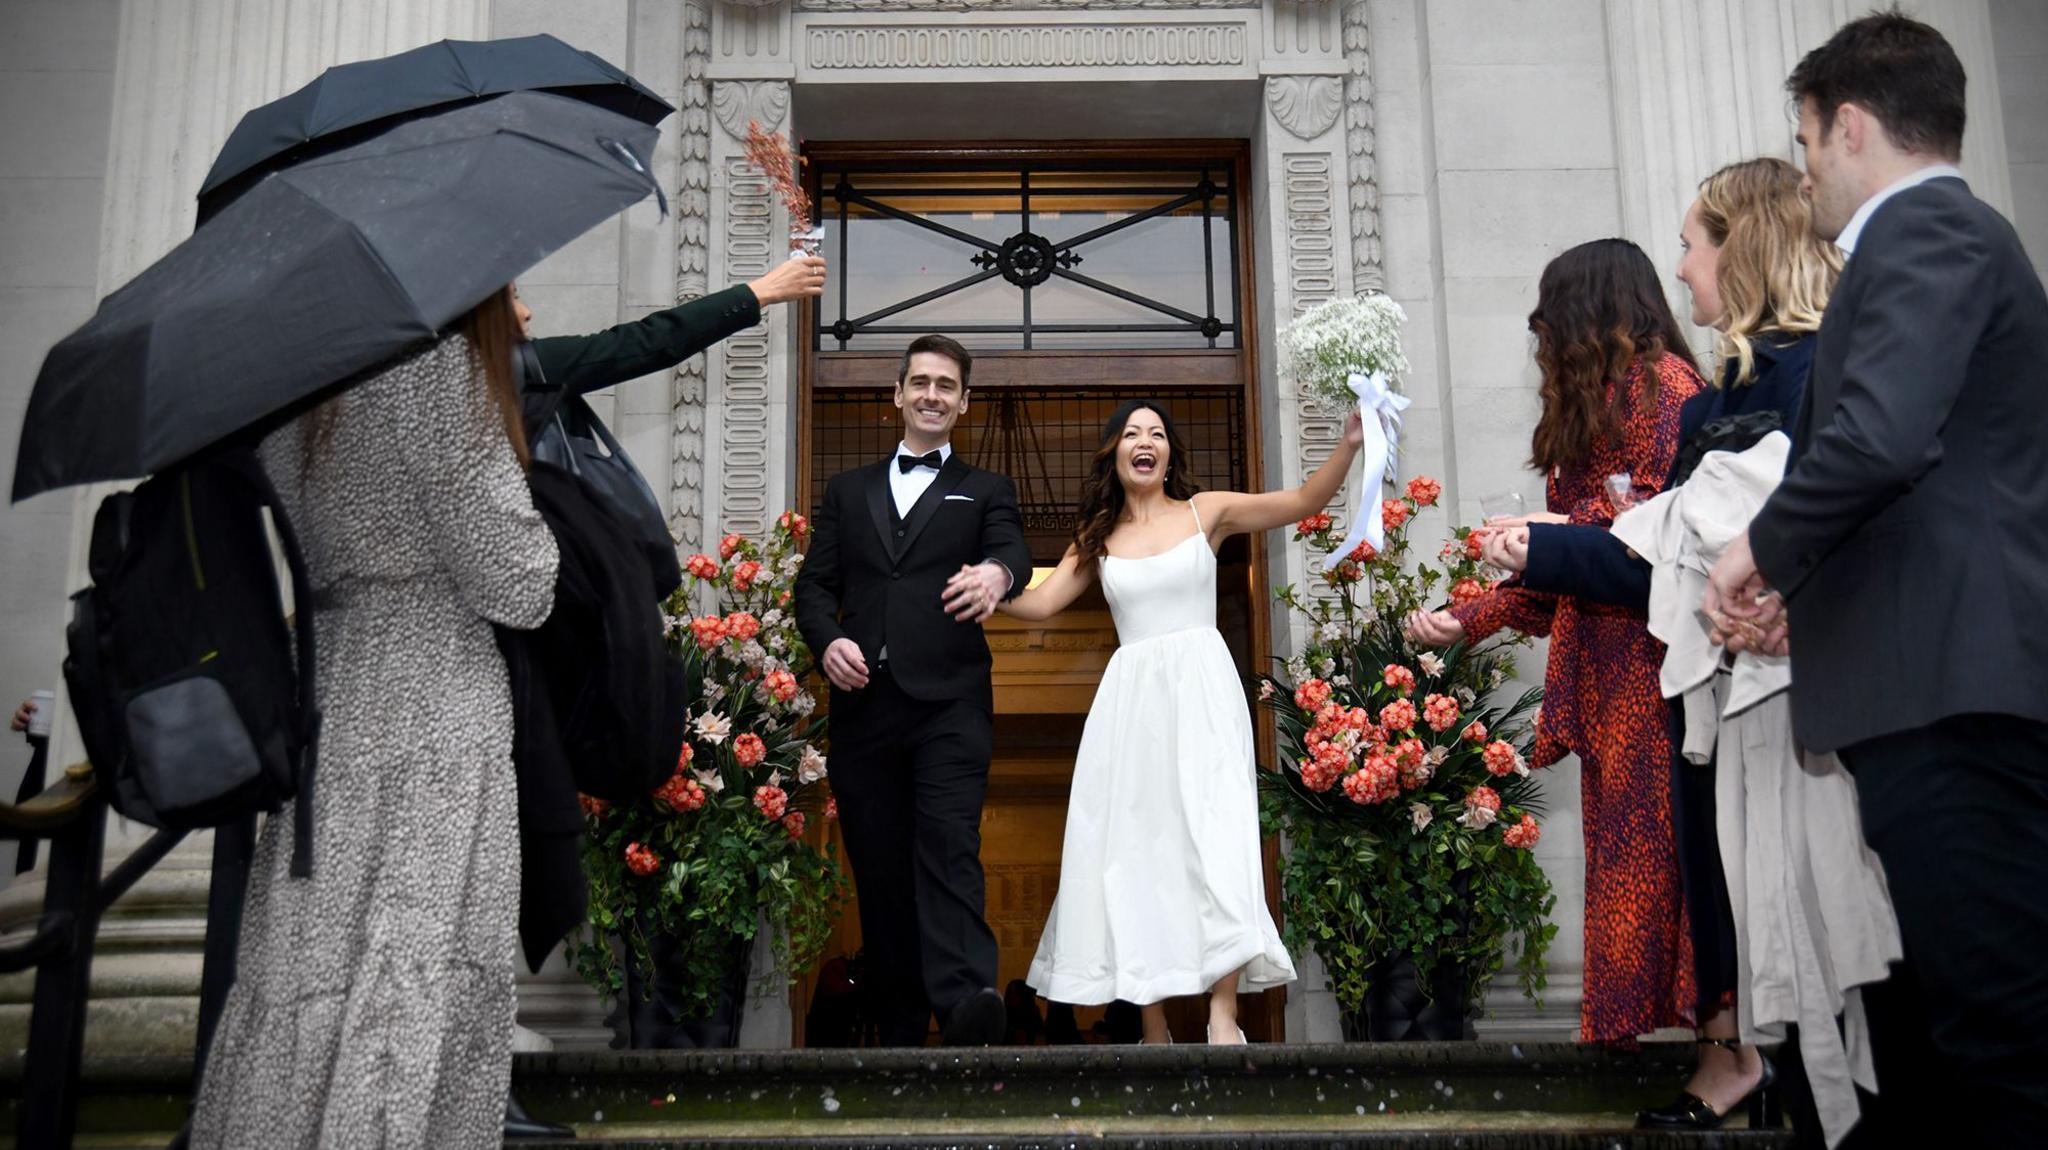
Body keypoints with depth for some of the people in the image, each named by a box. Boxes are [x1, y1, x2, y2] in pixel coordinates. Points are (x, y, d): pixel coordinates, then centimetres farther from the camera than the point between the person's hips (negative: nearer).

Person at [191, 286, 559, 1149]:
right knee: (413, 996, -1)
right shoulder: (440, 359, -11)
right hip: (433, 716, -8)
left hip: (325, 709, 8)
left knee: (304, 987, 11)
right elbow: (514, 583, -10)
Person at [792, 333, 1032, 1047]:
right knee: (879, 870, 3)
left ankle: (965, 1003, -34)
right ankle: (898, 1031, 9)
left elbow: (1012, 552, -5)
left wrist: (997, 573, -30)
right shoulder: (848, 491, 22)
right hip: (862, 703, 3)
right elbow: (814, 584, 15)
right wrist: (827, 640, -7)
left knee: (949, 846, -20)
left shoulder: (986, 492, 16)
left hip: (949, 701, -3)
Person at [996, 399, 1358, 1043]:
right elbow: (1039, 603, 11)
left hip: (1200, 688, -3)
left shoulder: (1206, 512, 8)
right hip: (1130, 699, 3)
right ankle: (1154, 1029, 7)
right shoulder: (1097, 538, 14)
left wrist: (1348, 446, -15)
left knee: (1212, 833, -16)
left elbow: (1304, 503, 0)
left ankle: (1223, 1018, -18)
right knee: (1135, 847, 0)